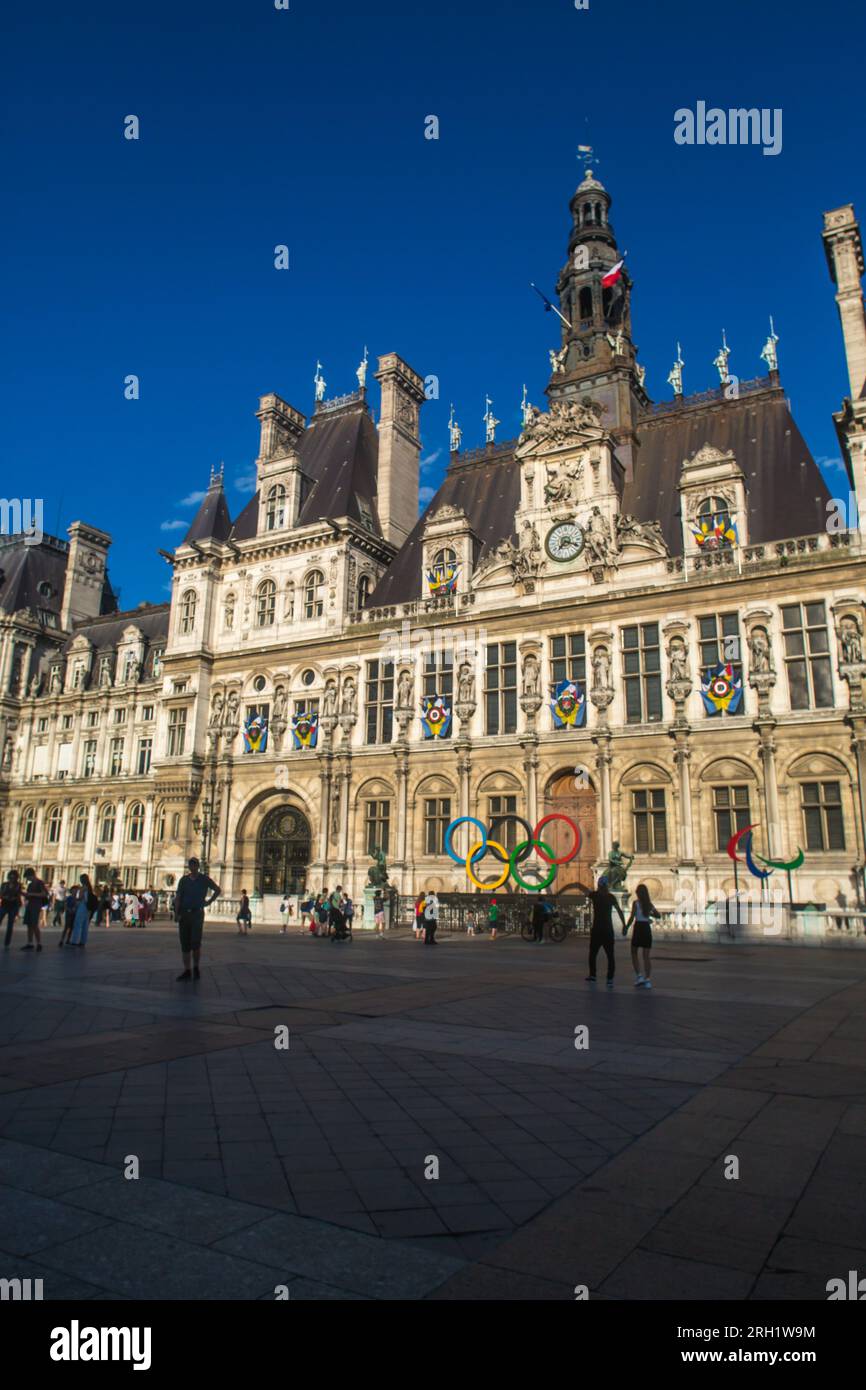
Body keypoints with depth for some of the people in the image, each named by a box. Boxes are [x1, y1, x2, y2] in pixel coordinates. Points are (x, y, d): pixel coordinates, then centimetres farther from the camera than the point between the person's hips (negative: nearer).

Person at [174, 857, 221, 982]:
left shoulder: (204, 879, 2)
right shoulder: (184, 880, 7)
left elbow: (218, 890, 12)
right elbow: (178, 897, 1)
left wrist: (209, 902, 4)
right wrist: (176, 913, -10)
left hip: (197, 914, -3)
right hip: (184, 914, 3)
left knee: (195, 942, -12)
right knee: (185, 943, 3)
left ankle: (196, 968, 8)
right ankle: (187, 971, 9)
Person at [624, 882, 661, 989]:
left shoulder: (636, 903, -7)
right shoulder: (649, 904, 8)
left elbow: (632, 917, -13)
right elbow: (658, 915, 17)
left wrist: (626, 927, -4)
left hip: (638, 927, -4)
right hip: (647, 928, 4)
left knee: (634, 953, 11)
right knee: (646, 956, 6)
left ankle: (639, 975, -3)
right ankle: (647, 980, 2)